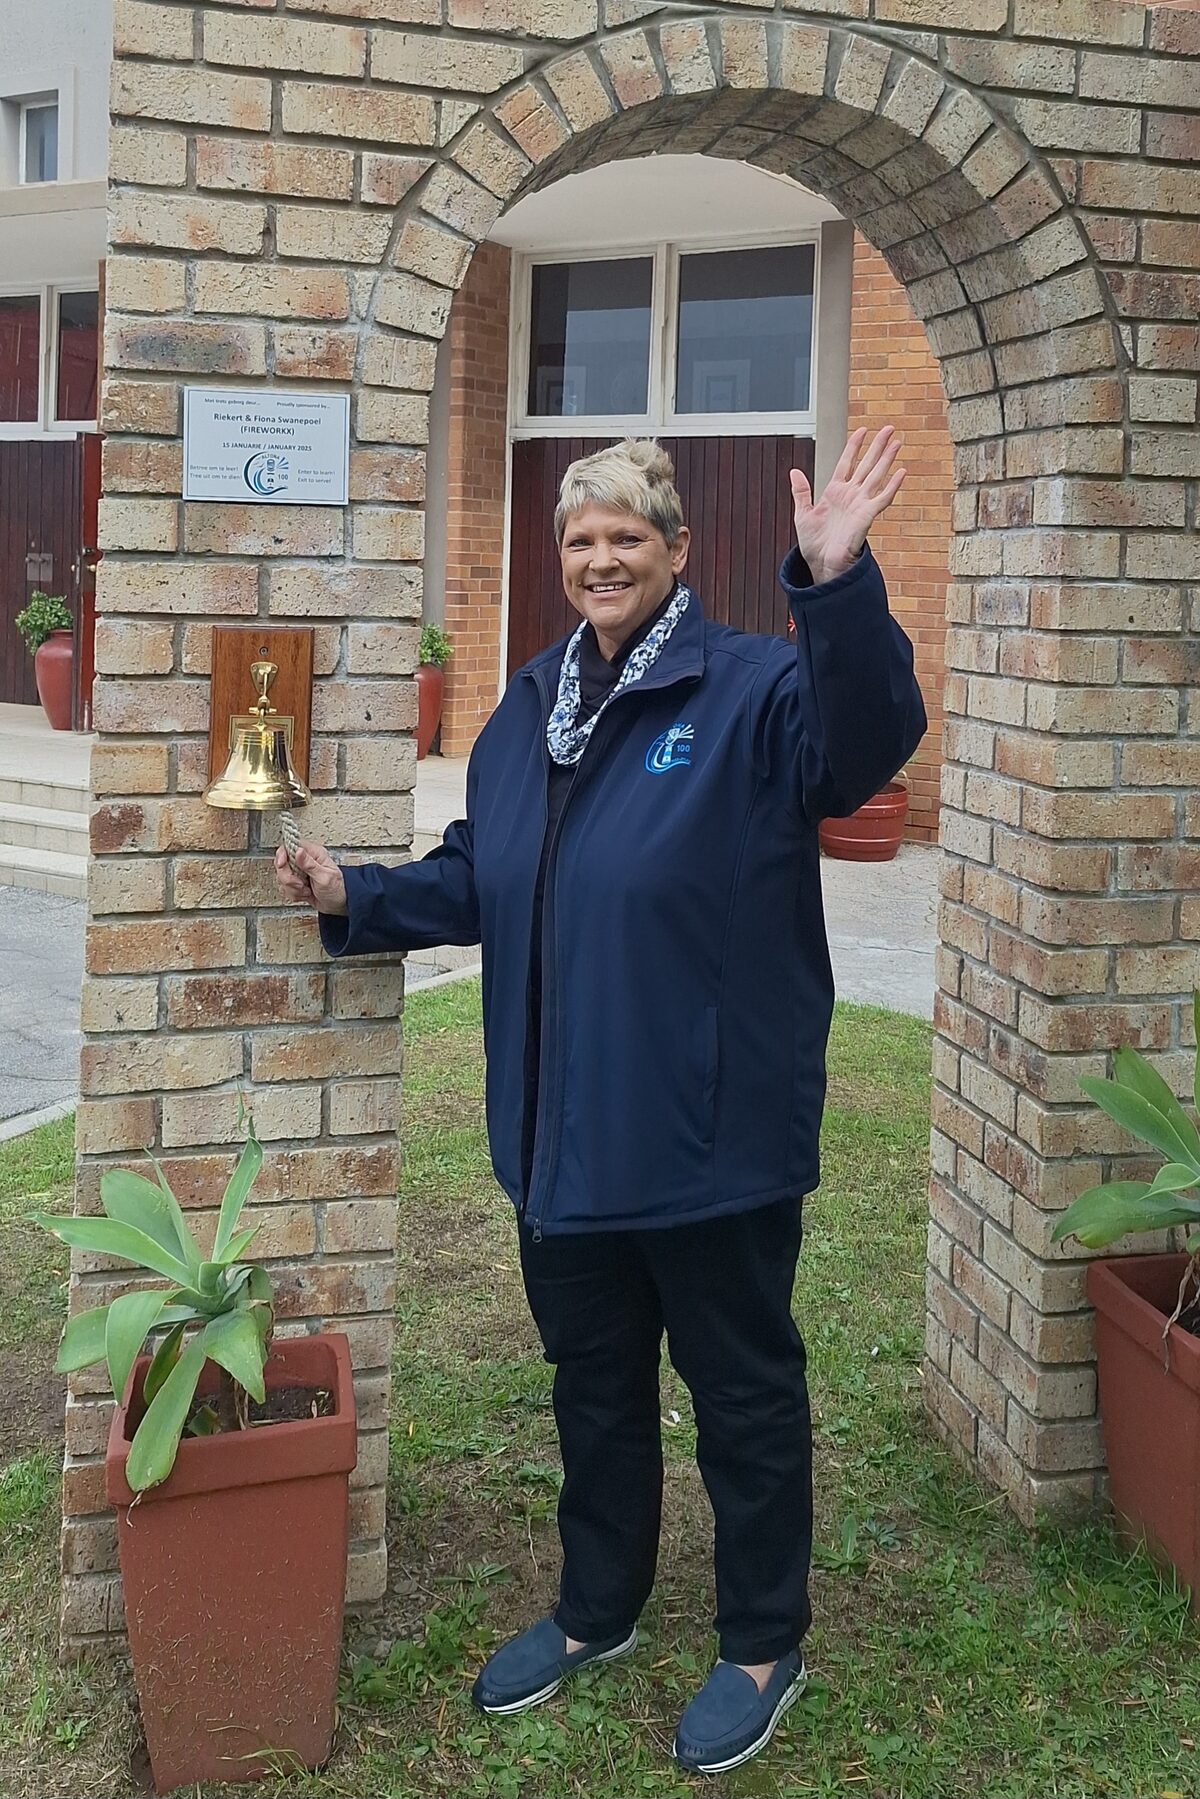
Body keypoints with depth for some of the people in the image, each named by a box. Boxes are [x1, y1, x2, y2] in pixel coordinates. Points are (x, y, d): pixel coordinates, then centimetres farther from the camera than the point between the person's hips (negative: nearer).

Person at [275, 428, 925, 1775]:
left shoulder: (752, 688, -11)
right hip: (565, 1132, 7)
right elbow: (475, 878, 15)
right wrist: (357, 898, 1)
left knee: (743, 1392, 11)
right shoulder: (529, 706, 9)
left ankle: (764, 1650, 31)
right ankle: (596, 1611, 43)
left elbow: (866, 744, -31)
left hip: (711, 1134, -6)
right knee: (593, 1382, 22)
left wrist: (838, 584, -42)